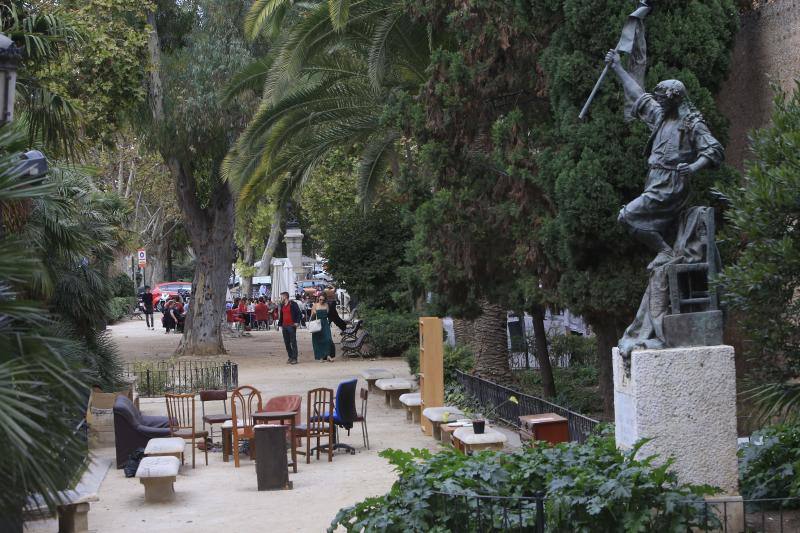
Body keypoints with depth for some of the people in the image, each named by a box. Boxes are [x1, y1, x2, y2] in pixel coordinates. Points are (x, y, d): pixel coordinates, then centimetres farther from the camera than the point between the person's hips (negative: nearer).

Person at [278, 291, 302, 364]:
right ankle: (290, 357, 16)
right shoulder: (282, 305, 16)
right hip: (284, 326, 7)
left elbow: (299, 314, -8)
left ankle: (294, 358, -5)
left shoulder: (293, 304, -6)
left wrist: (297, 322, -15)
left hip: (291, 326, -7)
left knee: (293, 342, -6)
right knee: (286, 342, 8)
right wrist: (280, 324, 18)